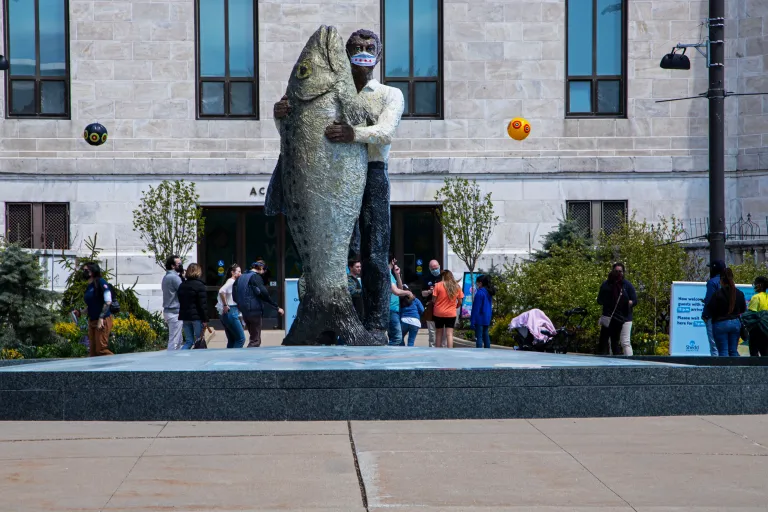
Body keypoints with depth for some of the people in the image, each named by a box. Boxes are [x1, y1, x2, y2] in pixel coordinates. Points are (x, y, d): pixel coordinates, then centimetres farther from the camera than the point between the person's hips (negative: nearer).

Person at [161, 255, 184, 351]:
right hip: (175, 312, -10)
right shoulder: (174, 277, -16)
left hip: (167, 310, 10)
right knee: (174, 340, -7)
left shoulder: (166, 277, 15)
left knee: (178, 340, 17)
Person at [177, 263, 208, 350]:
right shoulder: (199, 285, -9)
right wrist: (205, 320, -12)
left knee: (188, 341, 10)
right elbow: (203, 304, -14)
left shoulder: (182, 285, 12)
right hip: (197, 317, -6)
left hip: (185, 316, 6)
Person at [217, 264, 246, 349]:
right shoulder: (232, 281, -11)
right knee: (241, 338, -7)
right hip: (231, 312, -10)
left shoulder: (230, 281, 17)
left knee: (231, 340, 12)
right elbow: (221, 291, -28)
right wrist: (225, 305, -21)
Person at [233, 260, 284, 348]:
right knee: (255, 341, -4)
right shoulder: (256, 277, -11)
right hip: (254, 311, -8)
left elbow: (235, 295, 14)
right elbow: (264, 294, -20)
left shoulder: (241, 277, 14)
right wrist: (277, 307, -16)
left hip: (244, 312, 8)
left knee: (253, 338, 18)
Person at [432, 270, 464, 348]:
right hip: (451, 313, 1)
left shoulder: (438, 285, -7)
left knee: (439, 334, 12)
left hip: (439, 313, -1)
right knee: (449, 334, -2)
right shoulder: (457, 287, 1)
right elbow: (460, 302, 4)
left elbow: (434, 300, -6)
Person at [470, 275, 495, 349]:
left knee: (479, 337, -7)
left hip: (480, 318, -8)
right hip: (487, 318, 8)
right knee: (486, 336, 15)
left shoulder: (479, 293, -15)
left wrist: (472, 321, -13)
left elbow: (476, 308, -15)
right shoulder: (489, 293, 11)